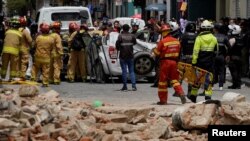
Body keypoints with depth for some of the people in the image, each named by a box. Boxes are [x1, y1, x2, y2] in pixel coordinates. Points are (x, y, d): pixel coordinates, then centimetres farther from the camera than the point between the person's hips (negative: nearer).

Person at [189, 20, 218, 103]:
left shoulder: (199, 38, -8)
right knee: (208, 80, 5)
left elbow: (195, 52, -12)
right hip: (210, 63, 2)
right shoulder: (214, 39, 3)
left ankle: (193, 95, 18)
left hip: (200, 62, -2)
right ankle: (208, 97, -2)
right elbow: (215, 51, 13)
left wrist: (194, 62, -10)